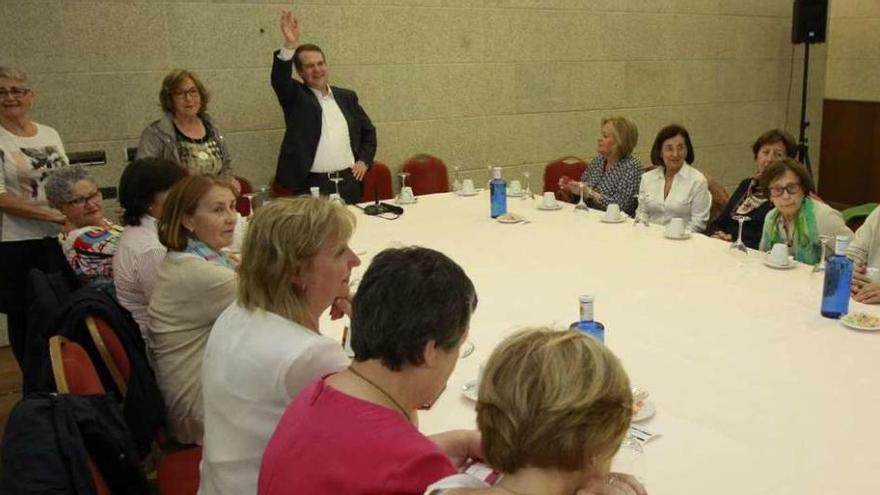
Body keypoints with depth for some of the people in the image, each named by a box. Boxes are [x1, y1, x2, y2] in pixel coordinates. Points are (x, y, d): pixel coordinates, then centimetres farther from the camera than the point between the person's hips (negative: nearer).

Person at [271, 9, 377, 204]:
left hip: (350, 182, 4)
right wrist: (290, 45, -33)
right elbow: (279, 79, -19)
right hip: (312, 185, -4)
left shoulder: (347, 97, 14)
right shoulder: (296, 98, 2)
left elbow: (368, 131, 21)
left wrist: (364, 161, 6)